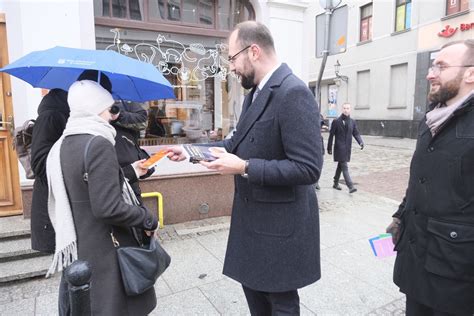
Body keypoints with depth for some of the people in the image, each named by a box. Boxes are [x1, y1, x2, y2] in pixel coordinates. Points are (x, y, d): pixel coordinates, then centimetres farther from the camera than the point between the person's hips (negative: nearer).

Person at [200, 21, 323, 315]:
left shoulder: (293, 93, -22)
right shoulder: (256, 92, 7)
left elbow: (308, 168, -27)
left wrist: (244, 168, -26)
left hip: (280, 220, -9)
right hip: (253, 214, 9)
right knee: (252, 284, 25)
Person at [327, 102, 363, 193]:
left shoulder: (352, 122, 8)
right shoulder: (336, 121, -6)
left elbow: (356, 133, 6)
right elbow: (331, 135, -3)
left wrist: (361, 142, -13)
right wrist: (329, 148, -3)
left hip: (348, 148, 6)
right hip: (339, 148, -5)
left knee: (340, 166, 16)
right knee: (345, 167, -10)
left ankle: (335, 183, 29)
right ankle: (351, 186, -13)